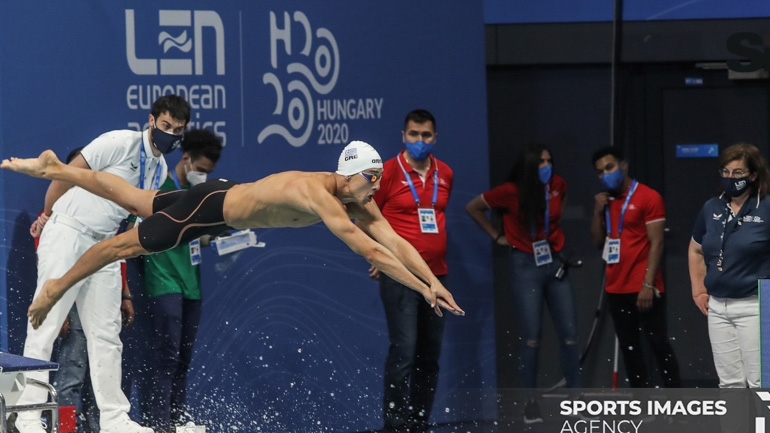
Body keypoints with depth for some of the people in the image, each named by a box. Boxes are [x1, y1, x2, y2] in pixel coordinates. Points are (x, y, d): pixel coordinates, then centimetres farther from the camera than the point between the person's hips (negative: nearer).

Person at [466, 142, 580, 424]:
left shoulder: (557, 185, 0)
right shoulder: (511, 192, -12)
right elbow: (473, 208, -1)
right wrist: (497, 237, 1)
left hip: (554, 261, 4)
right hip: (526, 266, -4)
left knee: (569, 335, 1)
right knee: (531, 339, -5)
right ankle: (531, 403, 5)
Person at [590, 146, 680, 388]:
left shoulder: (648, 197, -5)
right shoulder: (606, 202, 15)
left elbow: (656, 243, -10)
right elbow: (598, 242, 17)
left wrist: (648, 285, -17)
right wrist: (598, 212, 1)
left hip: (644, 290, -7)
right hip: (616, 288, 7)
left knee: (659, 344, -6)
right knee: (629, 348, 8)